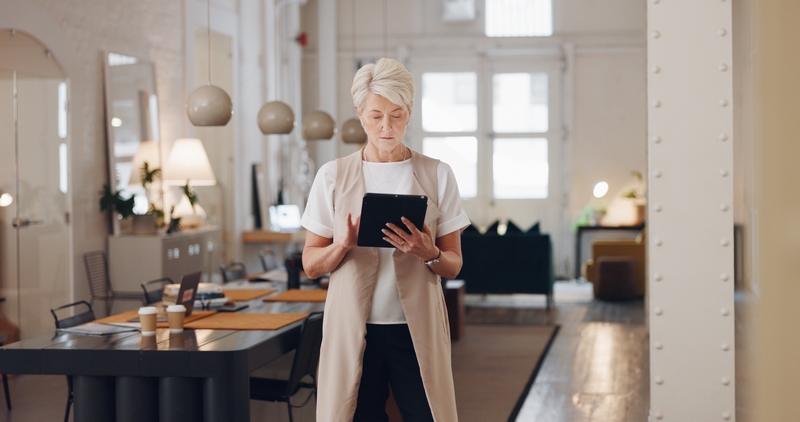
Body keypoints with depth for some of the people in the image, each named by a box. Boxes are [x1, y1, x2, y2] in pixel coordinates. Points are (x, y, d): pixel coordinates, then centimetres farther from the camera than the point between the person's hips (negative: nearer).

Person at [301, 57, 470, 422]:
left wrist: (428, 254, -15)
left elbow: (453, 266, 6)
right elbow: (311, 265, 4)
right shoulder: (333, 176, 3)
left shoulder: (437, 175, 4)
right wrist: (344, 245, -15)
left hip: (417, 329, 0)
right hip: (353, 330, 0)